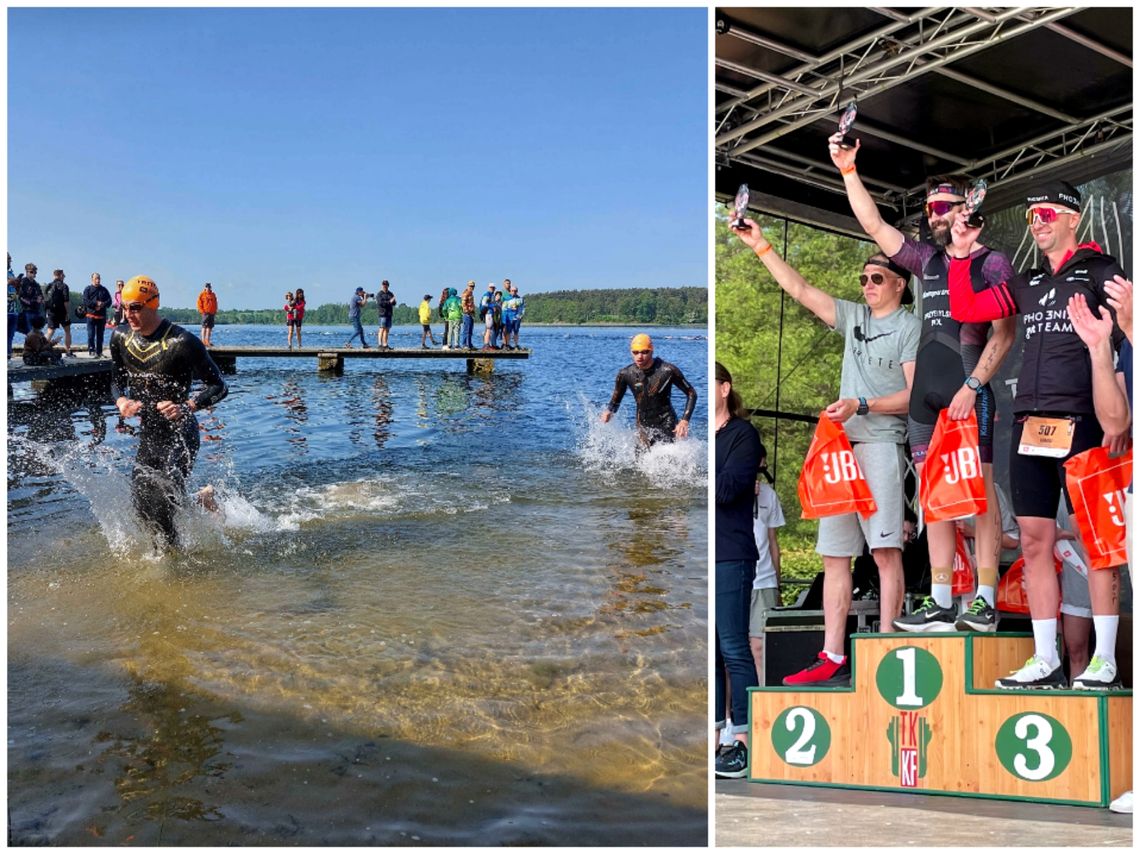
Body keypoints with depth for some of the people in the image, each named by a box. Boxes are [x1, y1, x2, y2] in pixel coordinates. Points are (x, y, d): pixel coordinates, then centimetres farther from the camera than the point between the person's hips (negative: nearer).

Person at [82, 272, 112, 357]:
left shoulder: (104, 290, 13)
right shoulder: (87, 289, 4)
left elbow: (109, 301, 6)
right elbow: (85, 301, -6)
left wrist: (102, 304, -12)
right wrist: (96, 303, -14)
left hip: (101, 316, 3)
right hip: (91, 315, -3)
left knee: (100, 335, 6)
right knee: (91, 334, -10)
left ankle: (99, 352, 10)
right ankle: (91, 350, -6)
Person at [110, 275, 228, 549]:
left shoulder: (182, 343, -18)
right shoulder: (120, 338, 2)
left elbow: (219, 386, -13)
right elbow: (117, 380, 16)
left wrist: (187, 406, -28)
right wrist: (121, 401, -8)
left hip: (180, 436, -7)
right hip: (147, 436, 7)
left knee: (161, 506, -15)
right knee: (142, 506, 4)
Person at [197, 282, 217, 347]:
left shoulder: (213, 295, 15)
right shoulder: (202, 295, 0)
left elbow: (215, 304, 20)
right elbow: (199, 304, -3)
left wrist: (215, 311, 9)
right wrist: (202, 311, -10)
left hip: (212, 313, 6)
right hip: (205, 313, -6)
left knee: (210, 327, 7)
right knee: (204, 327, -7)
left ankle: (207, 341, 12)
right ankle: (203, 341, -7)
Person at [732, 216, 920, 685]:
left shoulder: (910, 327, 3)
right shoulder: (854, 317, 21)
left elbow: (913, 395, -5)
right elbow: (799, 289, 20)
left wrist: (861, 405, -16)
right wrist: (760, 245, 16)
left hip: (881, 444, -7)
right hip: (841, 444, 7)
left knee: (885, 549, -13)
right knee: (834, 552, 3)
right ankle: (833, 659, 5)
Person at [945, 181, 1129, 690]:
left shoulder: (1101, 272, 4)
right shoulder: (1027, 283, 20)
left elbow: (1129, 336, -4)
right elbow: (964, 310, 18)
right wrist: (960, 254, 13)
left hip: (1081, 423, -6)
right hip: (1028, 425, 6)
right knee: (1034, 541, 4)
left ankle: (1105, 661, 3)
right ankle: (1045, 661, 10)